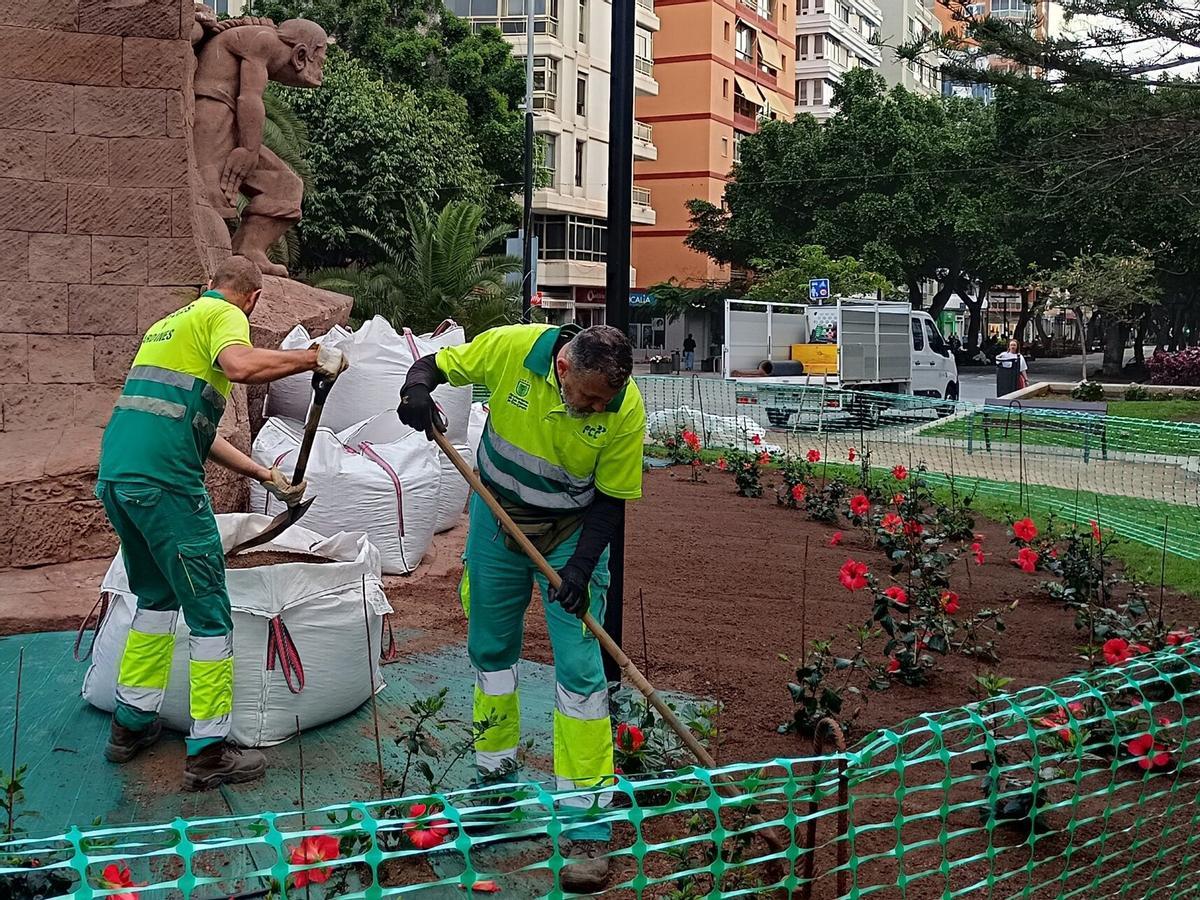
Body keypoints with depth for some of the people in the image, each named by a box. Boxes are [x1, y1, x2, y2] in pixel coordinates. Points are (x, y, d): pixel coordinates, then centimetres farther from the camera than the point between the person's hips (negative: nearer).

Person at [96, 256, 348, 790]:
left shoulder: (168, 323, 27)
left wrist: (264, 476, 27)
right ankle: (208, 752, 5)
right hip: (164, 483, -9)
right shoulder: (225, 315, 1)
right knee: (209, 611, 0)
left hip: (115, 477, 9)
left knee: (156, 597, 24)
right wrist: (313, 358, -13)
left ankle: (131, 725, 32)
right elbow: (240, 365, -25)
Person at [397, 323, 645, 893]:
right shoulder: (512, 349, -24)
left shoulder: (626, 409, -25)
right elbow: (437, 362, -9)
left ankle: (586, 826, -2)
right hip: (497, 519, 2)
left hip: (572, 533, -2)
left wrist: (582, 564, -24)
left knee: (579, 670, -8)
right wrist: (417, 388, -31)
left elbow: (611, 498, -14)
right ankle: (495, 770, 36)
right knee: (491, 651, 15)